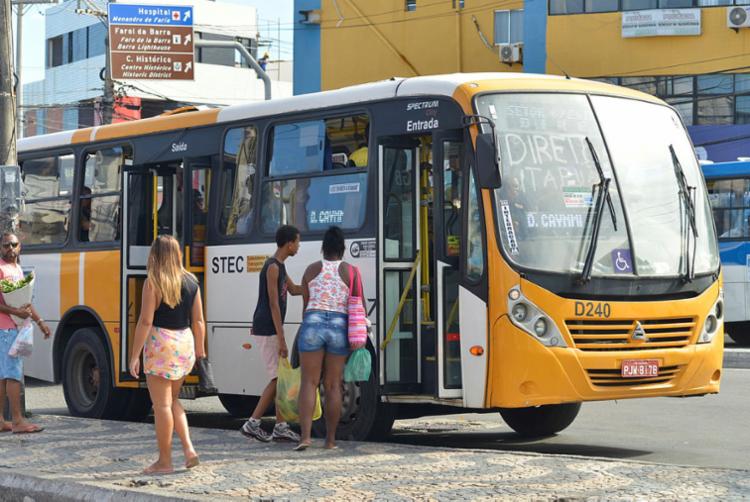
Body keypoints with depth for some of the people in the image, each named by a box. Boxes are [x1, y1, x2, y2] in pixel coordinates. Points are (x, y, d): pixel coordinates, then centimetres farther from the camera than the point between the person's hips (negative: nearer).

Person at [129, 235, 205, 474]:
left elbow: (145, 322, -13)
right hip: (185, 341, 6)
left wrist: (134, 355, -9)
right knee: (173, 400, 21)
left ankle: (164, 461, 8)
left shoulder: (153, 282, -10)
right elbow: (198, 321, 9)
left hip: (160, 343, -6)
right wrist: (200, 349, 20)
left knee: (162, 404, 2)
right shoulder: (191, 281, 6)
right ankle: (188, 448, 7)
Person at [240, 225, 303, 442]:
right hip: (267, 332, -10)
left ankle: (280, 427, 12)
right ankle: (252, 423, -5)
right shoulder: (272, 267, -16)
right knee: (277, 379, -9)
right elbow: (274, 304, -20)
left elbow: (294, 290, 28)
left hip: (272, 331, 10)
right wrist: (281, 340, -21)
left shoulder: (279, 266, 15)